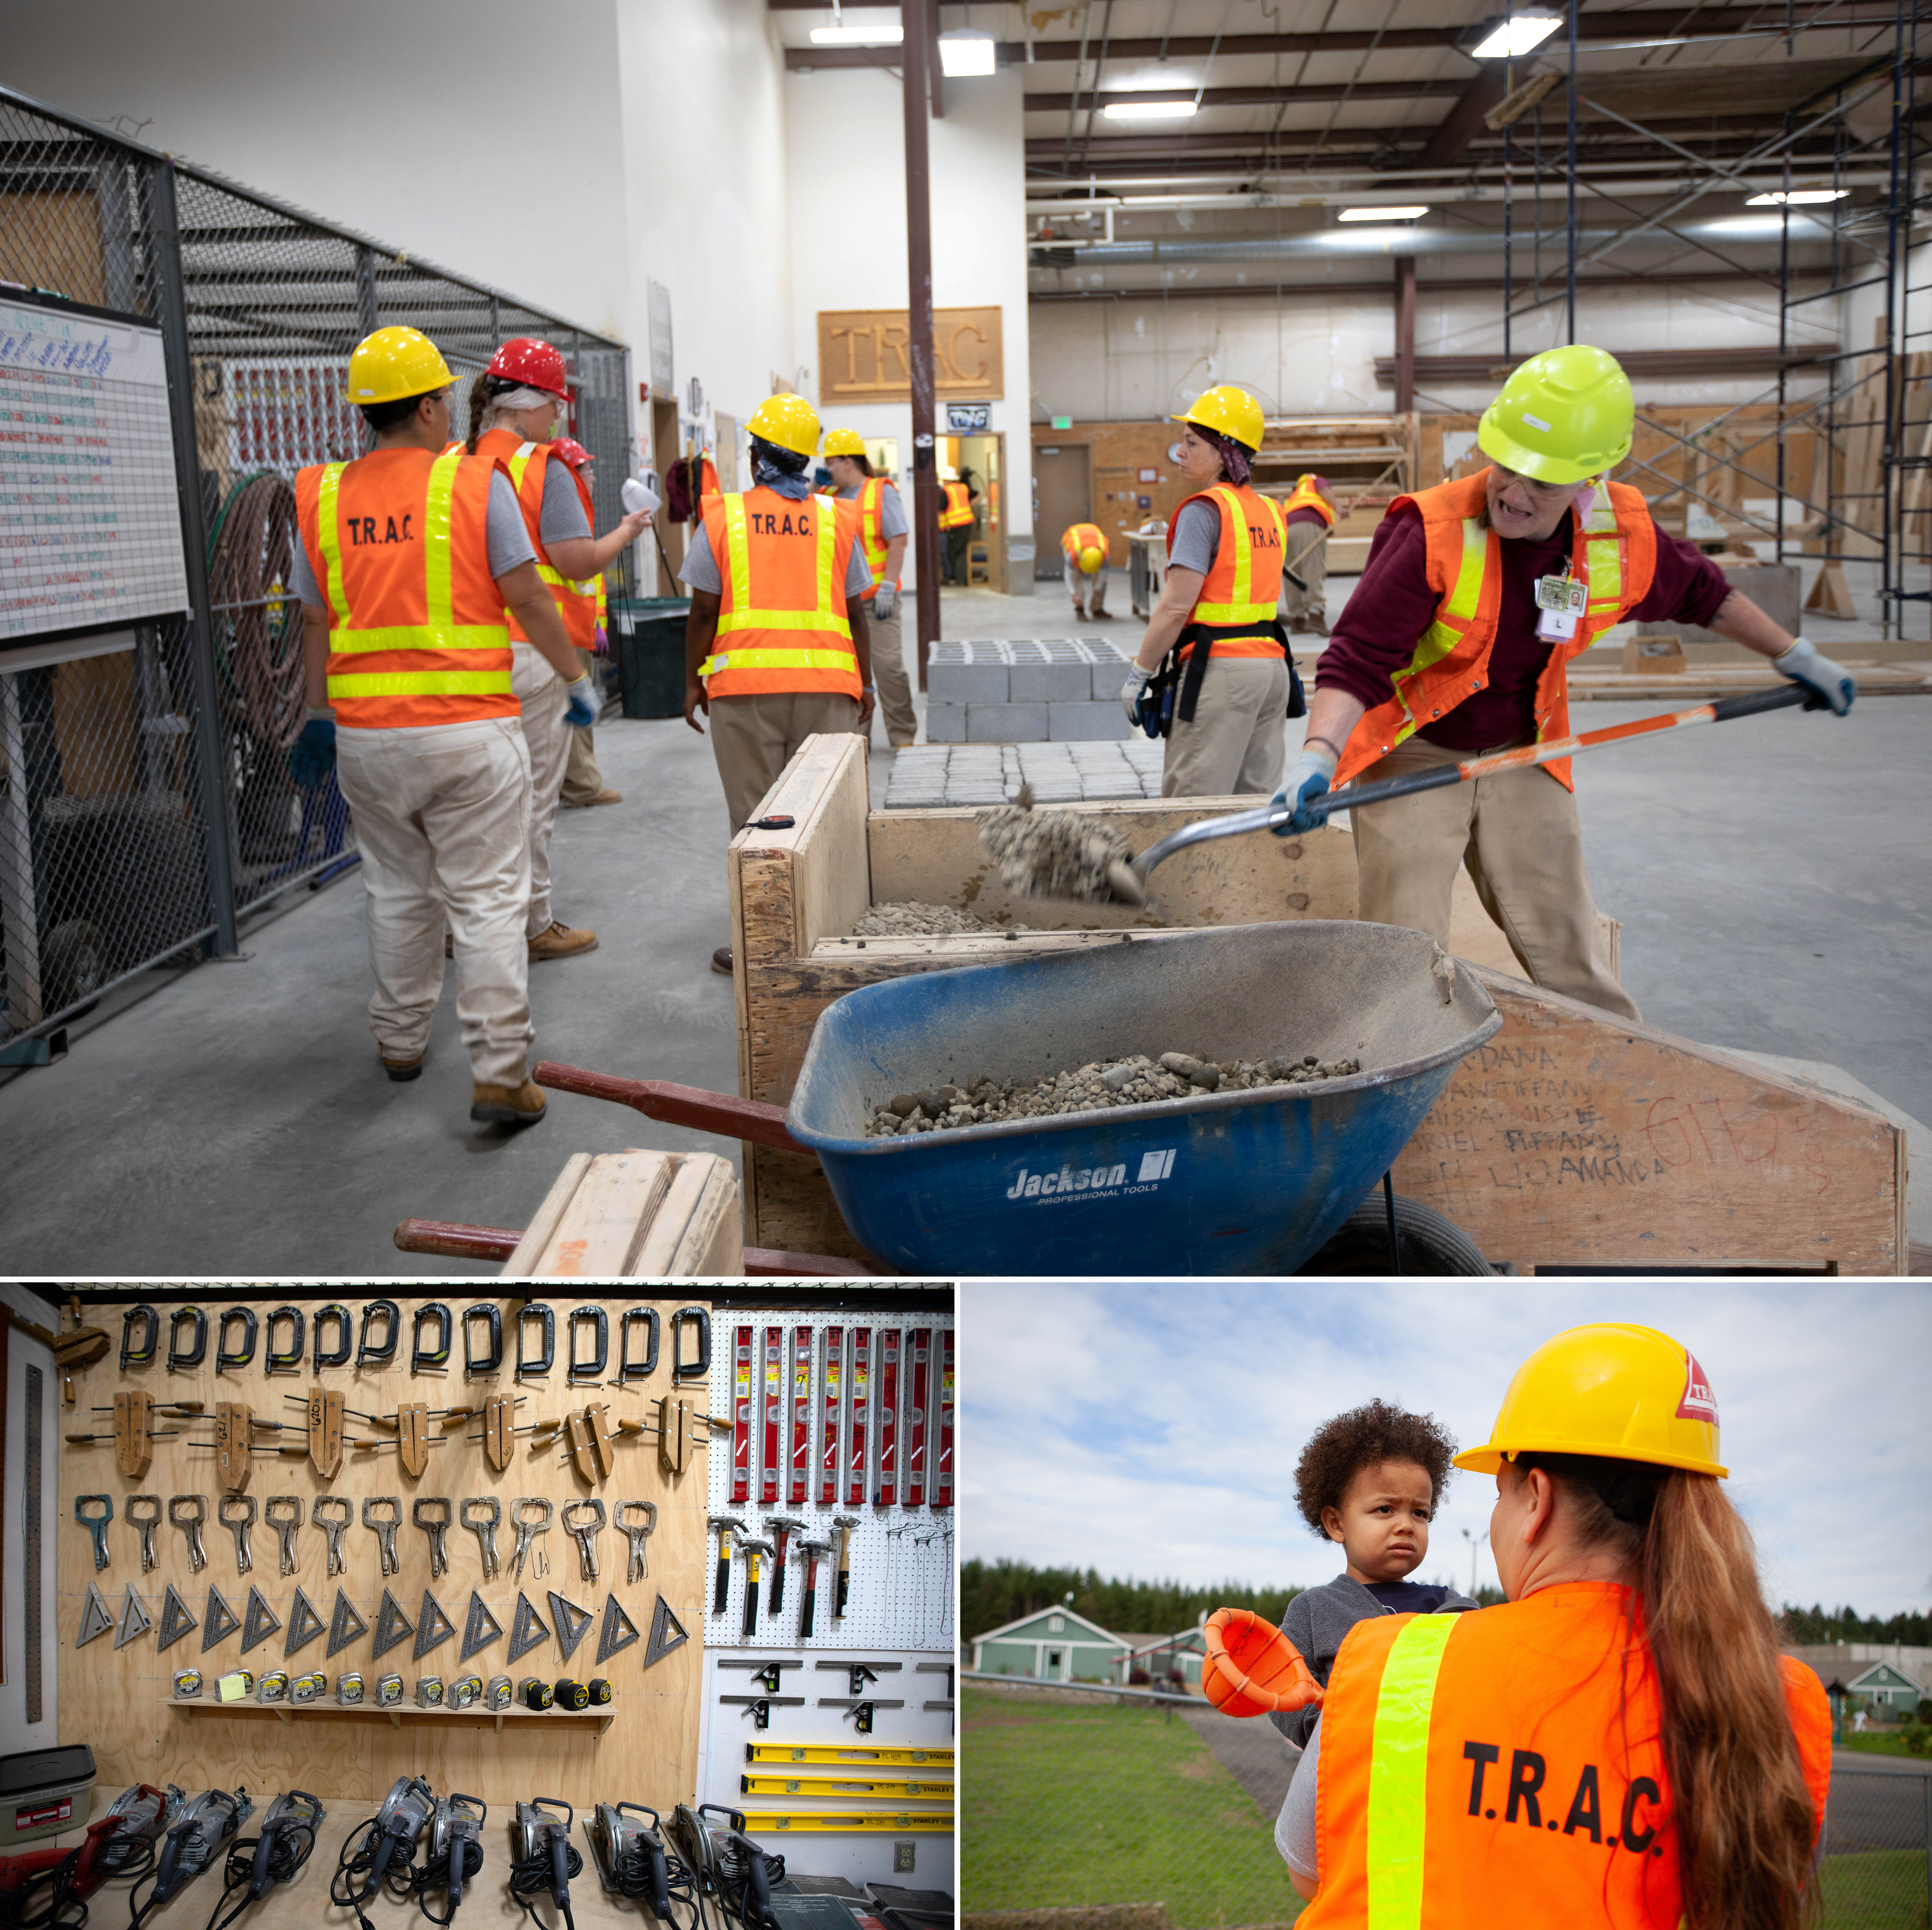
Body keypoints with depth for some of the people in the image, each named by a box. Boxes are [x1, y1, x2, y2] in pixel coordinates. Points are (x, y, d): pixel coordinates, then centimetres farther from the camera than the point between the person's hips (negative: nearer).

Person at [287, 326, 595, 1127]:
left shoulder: (322, 497, 6)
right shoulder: (474, 481, -6)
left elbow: (316, 623, 11)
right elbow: (527, 599, -7)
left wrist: (319, 716, 22)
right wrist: (575, 677, 5)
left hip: (366, 734, 4)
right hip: (469, 729, -4)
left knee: (398, 893, 20)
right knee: (487, 901, -1)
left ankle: (400, 1041, 32)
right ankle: (500, 1073, -4)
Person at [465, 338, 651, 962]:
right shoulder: (543, 469, -10)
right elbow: (578, 561, -13)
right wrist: (628, 531, 4)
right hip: (531, 651, -6)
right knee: (532, 796, 3)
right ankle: (534, 926, 11)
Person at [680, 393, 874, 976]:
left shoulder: (723, 517, 4)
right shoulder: (835, 519, 8)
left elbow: (703, 612, 2)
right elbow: (855, 613, 7)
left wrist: (693, 683, 12)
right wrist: (865, 685, 16)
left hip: (743, 685, -1)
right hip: (827, 683, 1)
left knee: (755, 816, 4)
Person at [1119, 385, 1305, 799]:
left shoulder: (1204, 510, -11)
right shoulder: (1268, 512, 14)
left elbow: (1176, 607, -15)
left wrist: (1138, 674, -9)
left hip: (1220, 670, -8)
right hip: (1271, 664, 8)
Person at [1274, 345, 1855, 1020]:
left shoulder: (1624, 535, -9)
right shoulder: (1432, 533, -25)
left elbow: (1701, 593, 12)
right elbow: (1357, 660, -26)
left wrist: (1795, 656, 22)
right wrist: (1319, 755, -43)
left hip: (1522, 761, 4)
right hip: (1411, 760, -4)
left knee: (1572, 966, 11)